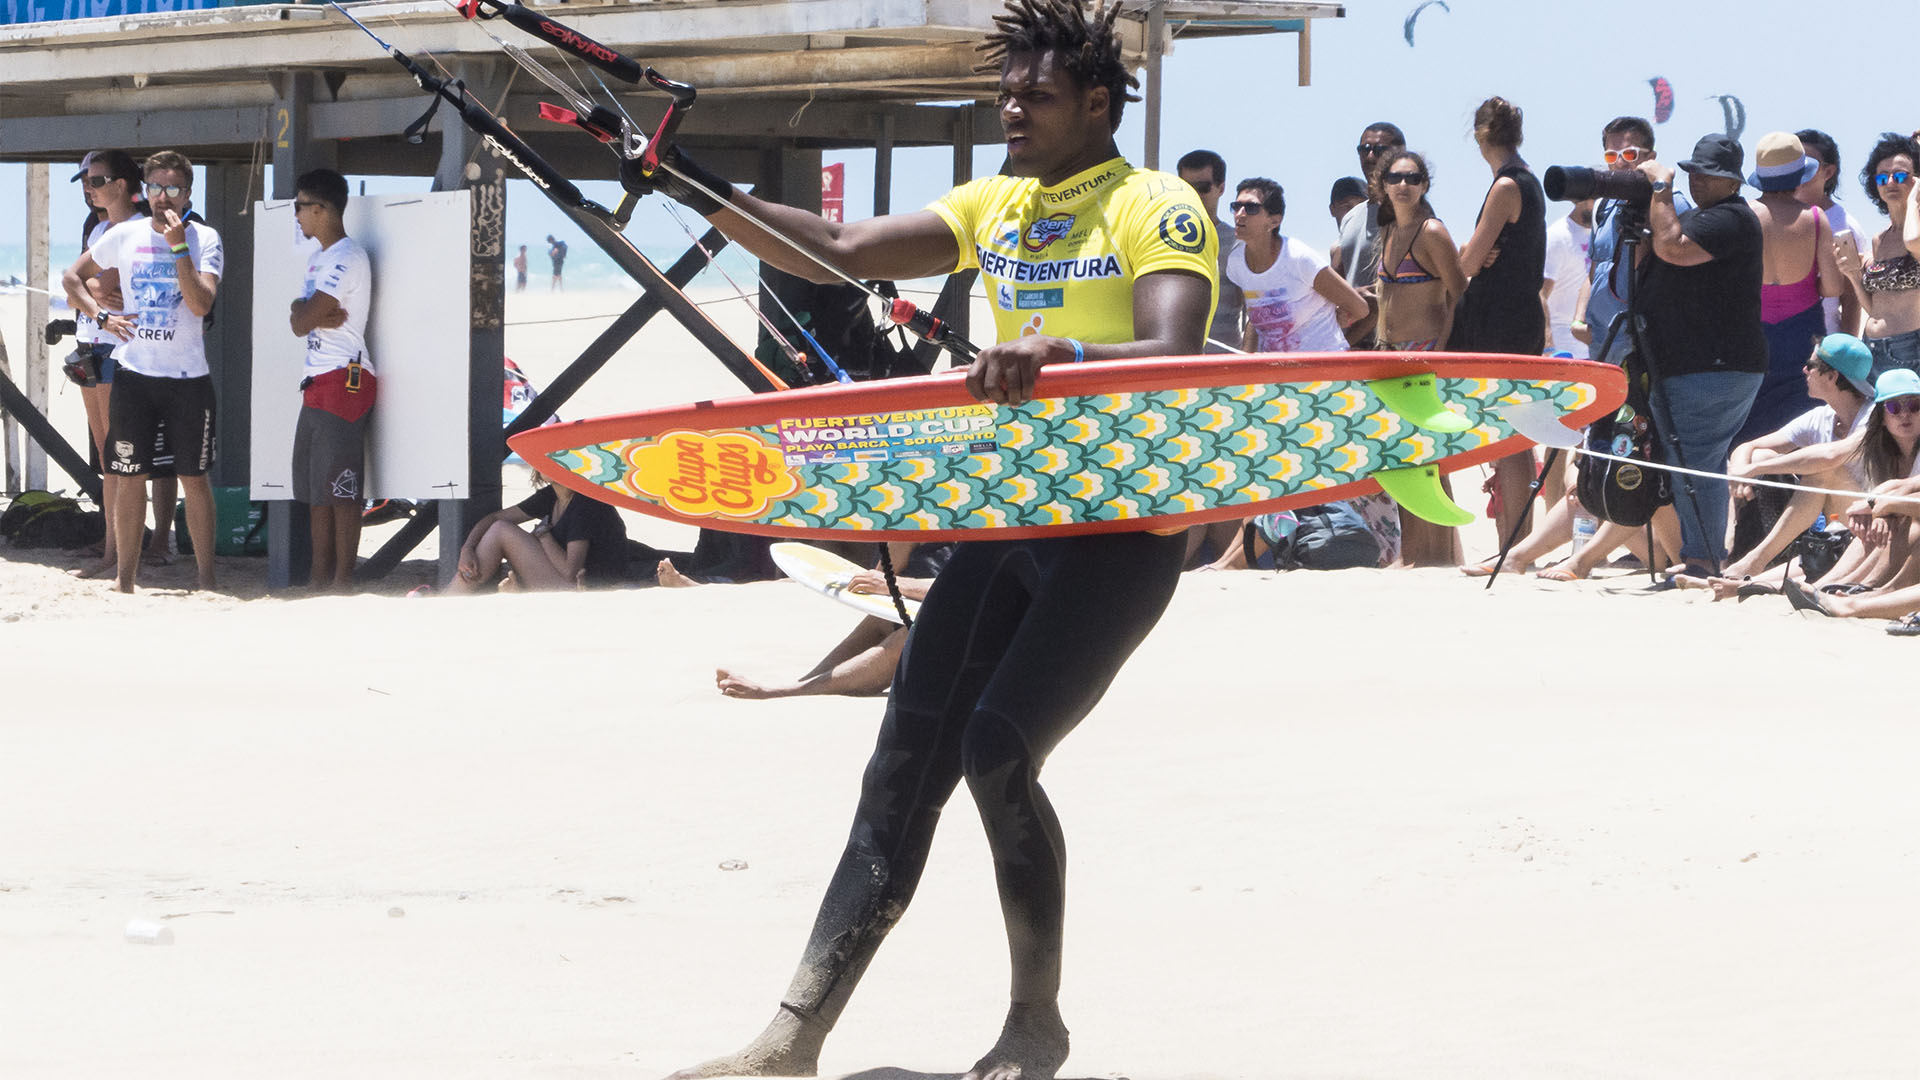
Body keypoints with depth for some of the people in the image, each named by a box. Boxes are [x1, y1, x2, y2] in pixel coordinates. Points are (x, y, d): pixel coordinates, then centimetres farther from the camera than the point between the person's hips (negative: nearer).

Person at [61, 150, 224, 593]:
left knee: (194, 477, 2)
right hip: (133, 373, 2)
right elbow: (72, 277, 15)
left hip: (188, 377, -2)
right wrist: (101, 316, 0)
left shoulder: (204, 240, -3)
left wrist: (178, 244, -20)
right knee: (131, 476, 4)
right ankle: (125, 575, 12)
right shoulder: (125, 235, 4)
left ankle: (205, 575, 8)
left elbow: (201, 303, -17)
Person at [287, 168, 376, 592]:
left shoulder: (346, 258, -12)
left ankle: (342, 582, -9)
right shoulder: (319, 258, 21)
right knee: (315, 489, 11)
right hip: (317, 383, 10)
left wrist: (304, 312, 5)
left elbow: (302, 321, -16)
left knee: (340, 491, -10)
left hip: (343, 379, -10)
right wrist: (313, 314, -7)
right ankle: (320, 578, 14)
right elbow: (298, 321, 14)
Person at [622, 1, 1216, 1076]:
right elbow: (841, 250, 13)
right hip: (1009, 519, 7)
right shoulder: (996, 205, 16)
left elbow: (1175, 359, -23)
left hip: (1123, 526, -7)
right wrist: (702, 194, 1)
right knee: (904, 772, -1)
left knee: (998, 749, -20)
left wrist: (1062, 358, -41)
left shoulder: (1156, 210, -7)